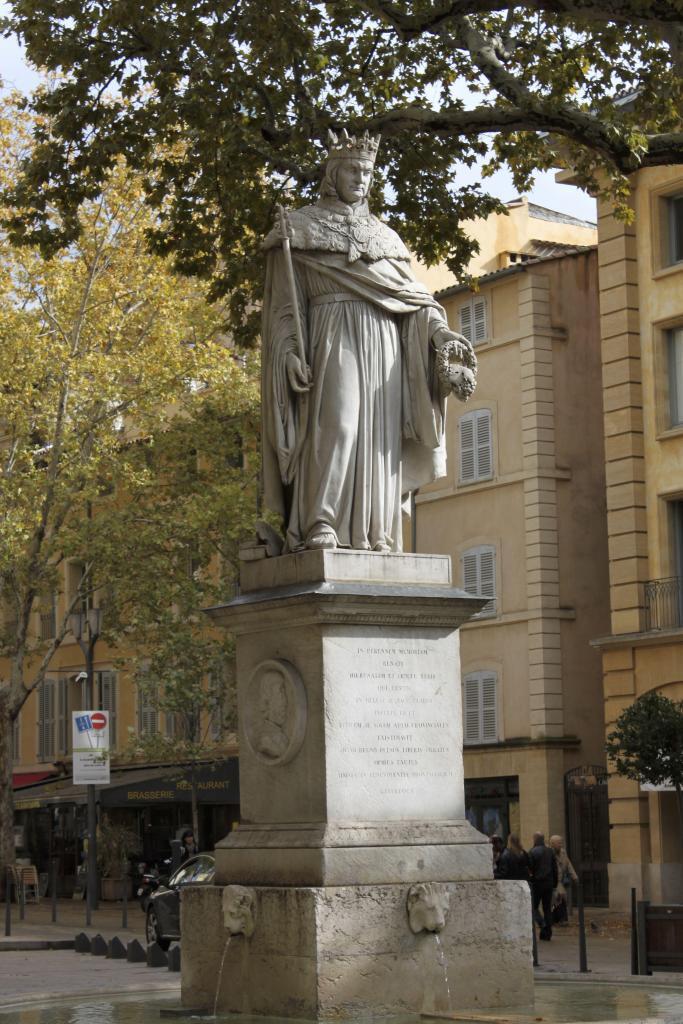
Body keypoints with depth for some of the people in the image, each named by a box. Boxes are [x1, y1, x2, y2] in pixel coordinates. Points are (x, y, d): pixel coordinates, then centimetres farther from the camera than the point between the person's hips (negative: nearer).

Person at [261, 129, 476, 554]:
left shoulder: (385, 235, 24)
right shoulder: (300, 228, 11)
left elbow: (413, 294, 16)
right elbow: (286, 302, 3)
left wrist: (439, 331, -2)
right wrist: (291, 353, -11)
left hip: (383, 343, 5)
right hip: (332, 338, -5)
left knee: (378, 433, -3)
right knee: (336, 423, -21)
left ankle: (374, 534, -5)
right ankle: (319, 527, -24)